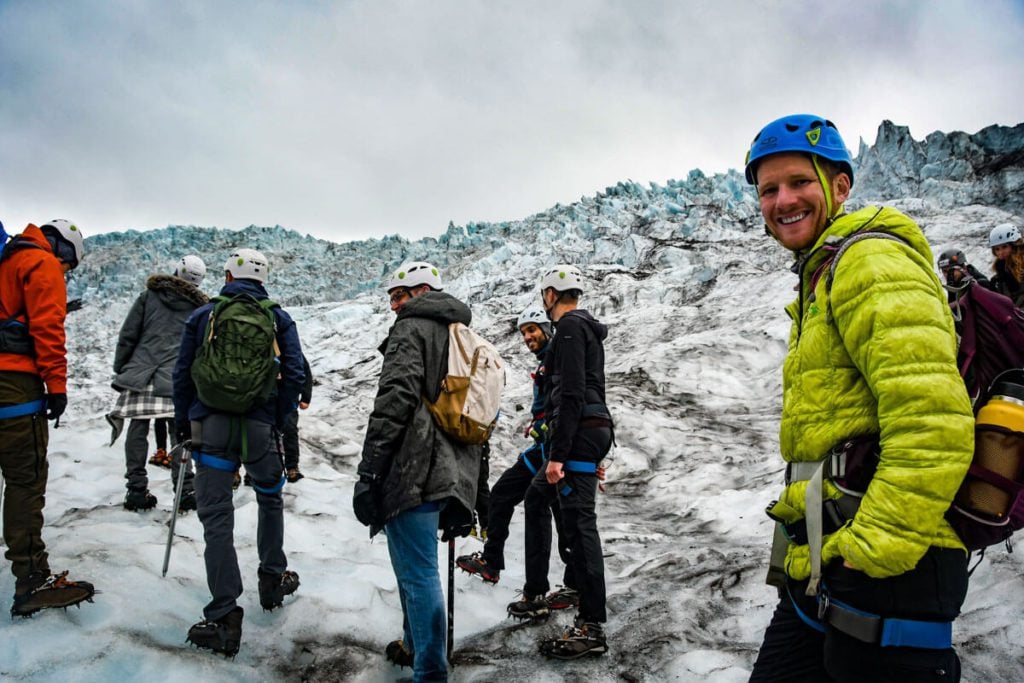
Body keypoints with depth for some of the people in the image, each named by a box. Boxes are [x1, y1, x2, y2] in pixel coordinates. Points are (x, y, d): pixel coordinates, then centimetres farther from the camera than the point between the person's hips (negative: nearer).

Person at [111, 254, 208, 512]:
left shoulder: (149, 295, 12)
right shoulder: (200, 306, 12)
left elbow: (127, 336, 9)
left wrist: (119, 370, 15)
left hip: (139, 372, 1)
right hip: (179, 377, -1)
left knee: (138, 430, 5)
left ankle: (136, 490, 6)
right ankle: (184, 491, 1)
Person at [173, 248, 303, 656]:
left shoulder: (203, 315, 6)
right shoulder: (279, 319, 6)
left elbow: (182, 372, 7)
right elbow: (294, 374, -1)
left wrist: (182, 421, 17)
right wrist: (279, 419, 10)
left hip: (210, 425, -1)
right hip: (259, 427, 1)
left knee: (216, 517, 0)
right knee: (270, 499, 24)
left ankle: (224, 619, -2)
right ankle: (272, 581, 34)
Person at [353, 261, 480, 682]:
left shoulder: (412, 328, -4)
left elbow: (395, 399, -19)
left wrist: (369, 470, -18)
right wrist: (466, 488, 27)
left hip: (413, 472, -9)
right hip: (450, 471, 9)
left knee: (418, 574, -3)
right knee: (417, 567, 24)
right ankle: (415, 645, 38)